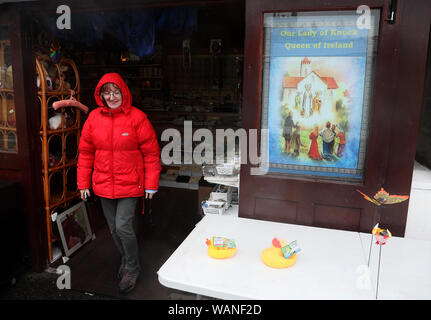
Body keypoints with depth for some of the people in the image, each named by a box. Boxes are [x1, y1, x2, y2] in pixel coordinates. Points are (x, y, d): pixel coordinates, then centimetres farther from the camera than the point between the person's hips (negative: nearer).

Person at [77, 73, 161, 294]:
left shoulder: (137, 117, -10)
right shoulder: (94, 117, 2)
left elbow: (151, 153, -8)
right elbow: (86, 152, 8)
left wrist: (151, 184, -8)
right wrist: (83, 183, 8)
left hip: (129, 184, -4)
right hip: (104, 184, 5)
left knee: (123, 227, -7)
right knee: (113, 229, 15)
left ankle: (132, 268, 18)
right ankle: (125, 259, 41)